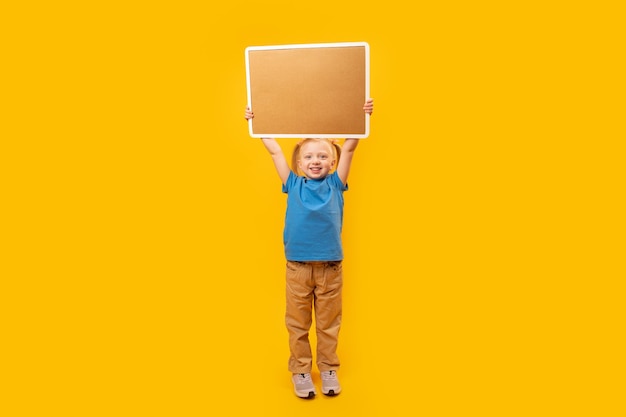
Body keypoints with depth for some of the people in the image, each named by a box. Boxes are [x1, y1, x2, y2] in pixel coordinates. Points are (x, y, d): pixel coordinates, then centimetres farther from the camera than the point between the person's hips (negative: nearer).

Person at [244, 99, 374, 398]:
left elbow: (348, 149, -3)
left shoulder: (335, 185, 2)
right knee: (297, 323, 12)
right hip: (297, 266, 0)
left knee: (328, 323, 13)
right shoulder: (293, 185, 2)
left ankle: (328, 369, 30)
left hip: (330, 267, 0)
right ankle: (300, 370, 27)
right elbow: (275, 151, 3)